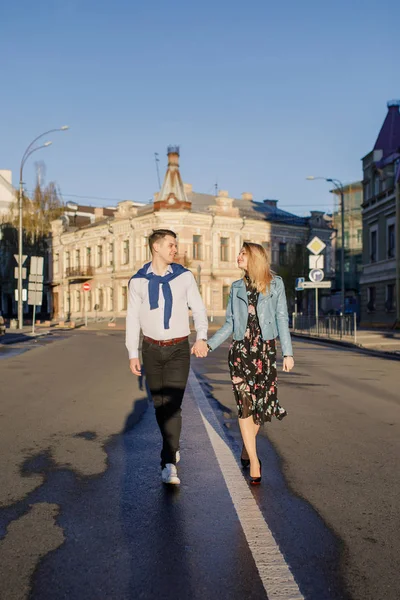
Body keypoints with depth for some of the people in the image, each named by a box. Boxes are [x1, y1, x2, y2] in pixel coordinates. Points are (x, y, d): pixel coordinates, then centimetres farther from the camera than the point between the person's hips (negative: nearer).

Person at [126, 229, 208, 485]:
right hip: (152, 349, 2)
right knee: (159, 404, 12)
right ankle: (173, 446, 36)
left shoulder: (184, 276, -3)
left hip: (179, 349, -2)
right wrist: (133, 354, -2)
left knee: (172, 404, -12)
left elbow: (199, 309, -2)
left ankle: (169, 464, -12)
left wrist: (202, 338, -19)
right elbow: (133, 319, 1)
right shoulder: (138, 281, -2)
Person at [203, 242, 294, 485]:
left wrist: (288, 353, -1)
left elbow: (282, 319, 3)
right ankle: (253, 460, 3)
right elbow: (230, 324, 11)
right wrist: (208, 345, 2)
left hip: (266, 350, -1)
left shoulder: (275, 284, 5)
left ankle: (247, 448, 27)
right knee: (246, 403, -5)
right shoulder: (237, 287, 10)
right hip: (241, 350, 1)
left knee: (263, 403, 2)